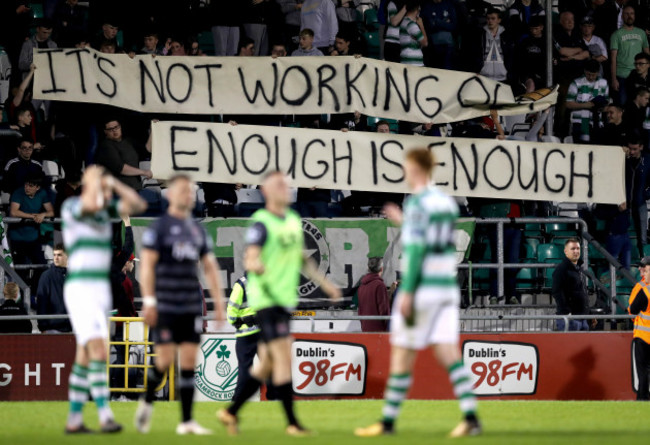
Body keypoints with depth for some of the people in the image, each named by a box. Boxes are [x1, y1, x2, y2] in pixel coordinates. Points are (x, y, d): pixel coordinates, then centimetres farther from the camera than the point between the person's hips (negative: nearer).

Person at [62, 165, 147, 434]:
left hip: (101, 291, 8)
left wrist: (113, 182, 0)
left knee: (85, 356, 9)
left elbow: (139, 205, 5)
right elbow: (92, 204, -33)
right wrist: (94, 179, -14)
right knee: (98, 350, -19)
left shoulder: (105, 209, 13)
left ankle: (74, 419, 14)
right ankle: (105, 416, -24)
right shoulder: (71, 206, -10)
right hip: (80, 290, -8)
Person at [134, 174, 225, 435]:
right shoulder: (159, 227, -3)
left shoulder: (198, 230, 14)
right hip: (165, 306, -5)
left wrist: (219, 303, 10)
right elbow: (146, 264, -8)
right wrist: (149, 301, -15)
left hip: (192, 306, 5)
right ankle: (147, 402, 19)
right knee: (165, 359, -8)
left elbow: (210, 267, 16)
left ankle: (186, 421, 3)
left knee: (189, 361, 1)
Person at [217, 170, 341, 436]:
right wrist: (256, 265, -41)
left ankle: (231, 412, 20)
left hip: (285, 300, 8)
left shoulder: (294, 221, 15)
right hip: (266, 298, -8)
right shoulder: (261, 223, -10)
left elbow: (302, 259, 26)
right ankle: (292, 422, -10)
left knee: (267, 364, 10)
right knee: (284, 357, -12)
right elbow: (249, 259, -19)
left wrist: (324, 284, 27)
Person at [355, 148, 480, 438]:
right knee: (448, 352, 4)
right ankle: (470, 417, -7)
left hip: (422, 290, -7)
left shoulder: (418, 203, -11)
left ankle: (388, 422, 6)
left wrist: (407, 292, -18)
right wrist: (404, 223, 28)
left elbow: (416, 250, -17)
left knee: (402, 355, 1)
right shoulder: (447, 202, 12)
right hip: (448, 288, 7)